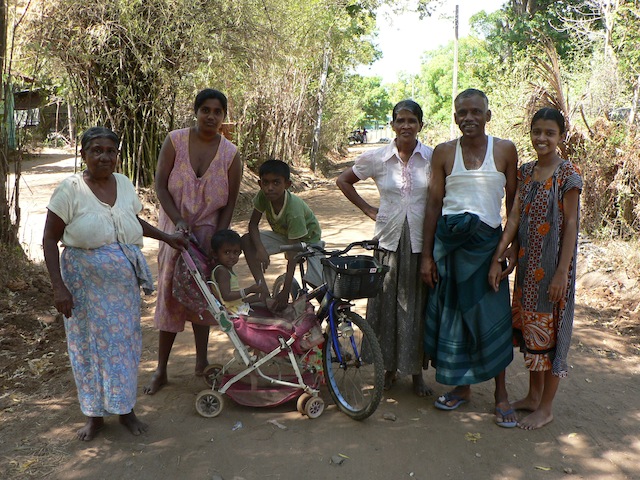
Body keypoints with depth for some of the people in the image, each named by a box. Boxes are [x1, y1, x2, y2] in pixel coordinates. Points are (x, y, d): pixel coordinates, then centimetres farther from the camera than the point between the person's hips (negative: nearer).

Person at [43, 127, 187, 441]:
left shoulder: (124, 185, 2)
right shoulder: (71, 190, -12)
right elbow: (49, 239, -9)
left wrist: (167, 238, 20)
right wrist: (58, 286, -15)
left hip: (123, 282, 4)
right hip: (86, 283, -4)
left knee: (124, 343, 11)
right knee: (90, 344, 7)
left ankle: (125, 409, 28)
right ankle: (94, 414, 25)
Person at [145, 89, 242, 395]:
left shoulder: (230, 154, -4)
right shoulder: (175, 141, -6)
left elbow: (230, 202, -2)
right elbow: (160, 185, -7)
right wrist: (178, 220, -18)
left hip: (208, 232, 1)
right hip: (175, 228, 0)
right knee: (170, 293, 2)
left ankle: (202, 361, 24)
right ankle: (161, 370, 12)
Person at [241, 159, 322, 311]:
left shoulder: (294, 211, -38)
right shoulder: (263, 196, -24)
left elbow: (292, 254, -35)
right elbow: (253, 224, -12)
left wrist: (285, 292, -35)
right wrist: (260, 249, -33)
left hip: (307, 239, -5)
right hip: (282, 234, 5)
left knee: (320, 286, -24)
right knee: (247, 241, -19)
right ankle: (264, 291, -13)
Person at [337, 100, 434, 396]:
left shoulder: (434, 158, -2)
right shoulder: (376, 158, 0)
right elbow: (344, 181, 13)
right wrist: (368, 210, 7)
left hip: (421, 239, -1)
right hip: (389, 238, 1)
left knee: (417, 304, 6)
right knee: (385, 302, 7)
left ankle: (416, 371, 21)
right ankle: (389, 367, 23)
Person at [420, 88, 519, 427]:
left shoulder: (505, 150, 1)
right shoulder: (444, 152, 3)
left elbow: (513, 200, 6)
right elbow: (434, 203, 3)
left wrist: (513, 245, 1)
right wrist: (427, 255, 1)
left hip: (487, 242, -1)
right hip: (448, 240, 2)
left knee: (491, 316, 0)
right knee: (451, 314, 7)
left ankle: (501, 393, 15)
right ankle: (461, 387, 23)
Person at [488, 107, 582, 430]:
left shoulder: (568, 175, -10)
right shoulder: (526, 172, 7)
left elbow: (570, 225, -12)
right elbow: (515, 216, 3)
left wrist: (561, 273, -16)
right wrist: (497, 258, -4)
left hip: (552, 266, -6)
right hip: (527, 264, 6)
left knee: (550, 330, 2)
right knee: (529, 328, 14)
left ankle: (546, 408, 15)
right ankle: (534, 395, 30)